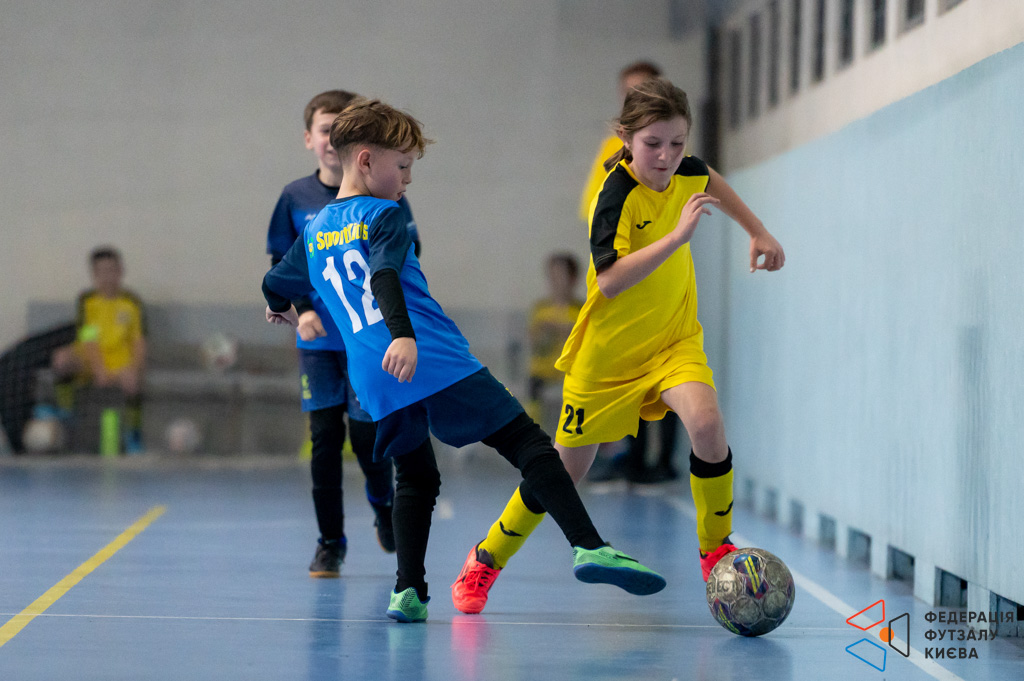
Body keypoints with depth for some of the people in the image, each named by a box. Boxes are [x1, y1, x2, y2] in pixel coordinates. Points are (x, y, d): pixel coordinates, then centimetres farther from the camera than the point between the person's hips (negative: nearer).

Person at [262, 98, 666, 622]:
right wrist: (402, 334, -33)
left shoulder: (314, 232, 20)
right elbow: (384, 276, -19)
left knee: (415, 480, 20)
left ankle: (408, 591, 5)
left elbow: (274, 284, 33)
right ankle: (588, 548, -18)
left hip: (376, 382, 6)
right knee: (529, 444, -5)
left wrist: (284, 310, 56)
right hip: (437, 363, -6)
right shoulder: (383, 216, 0)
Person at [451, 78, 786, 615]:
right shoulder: (617, 197, -25)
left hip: (673, 338, 4)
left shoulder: (685, 173, -7)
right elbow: (609, 280, -38)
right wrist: (677, 235, -42)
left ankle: (716, 550, -6)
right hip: (609, 349, -4)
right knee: (565, 469, 7)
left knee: (707, 425, -25)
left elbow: (712, 183, 21)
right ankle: (486, 559, 29)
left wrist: (758, 231, 20)